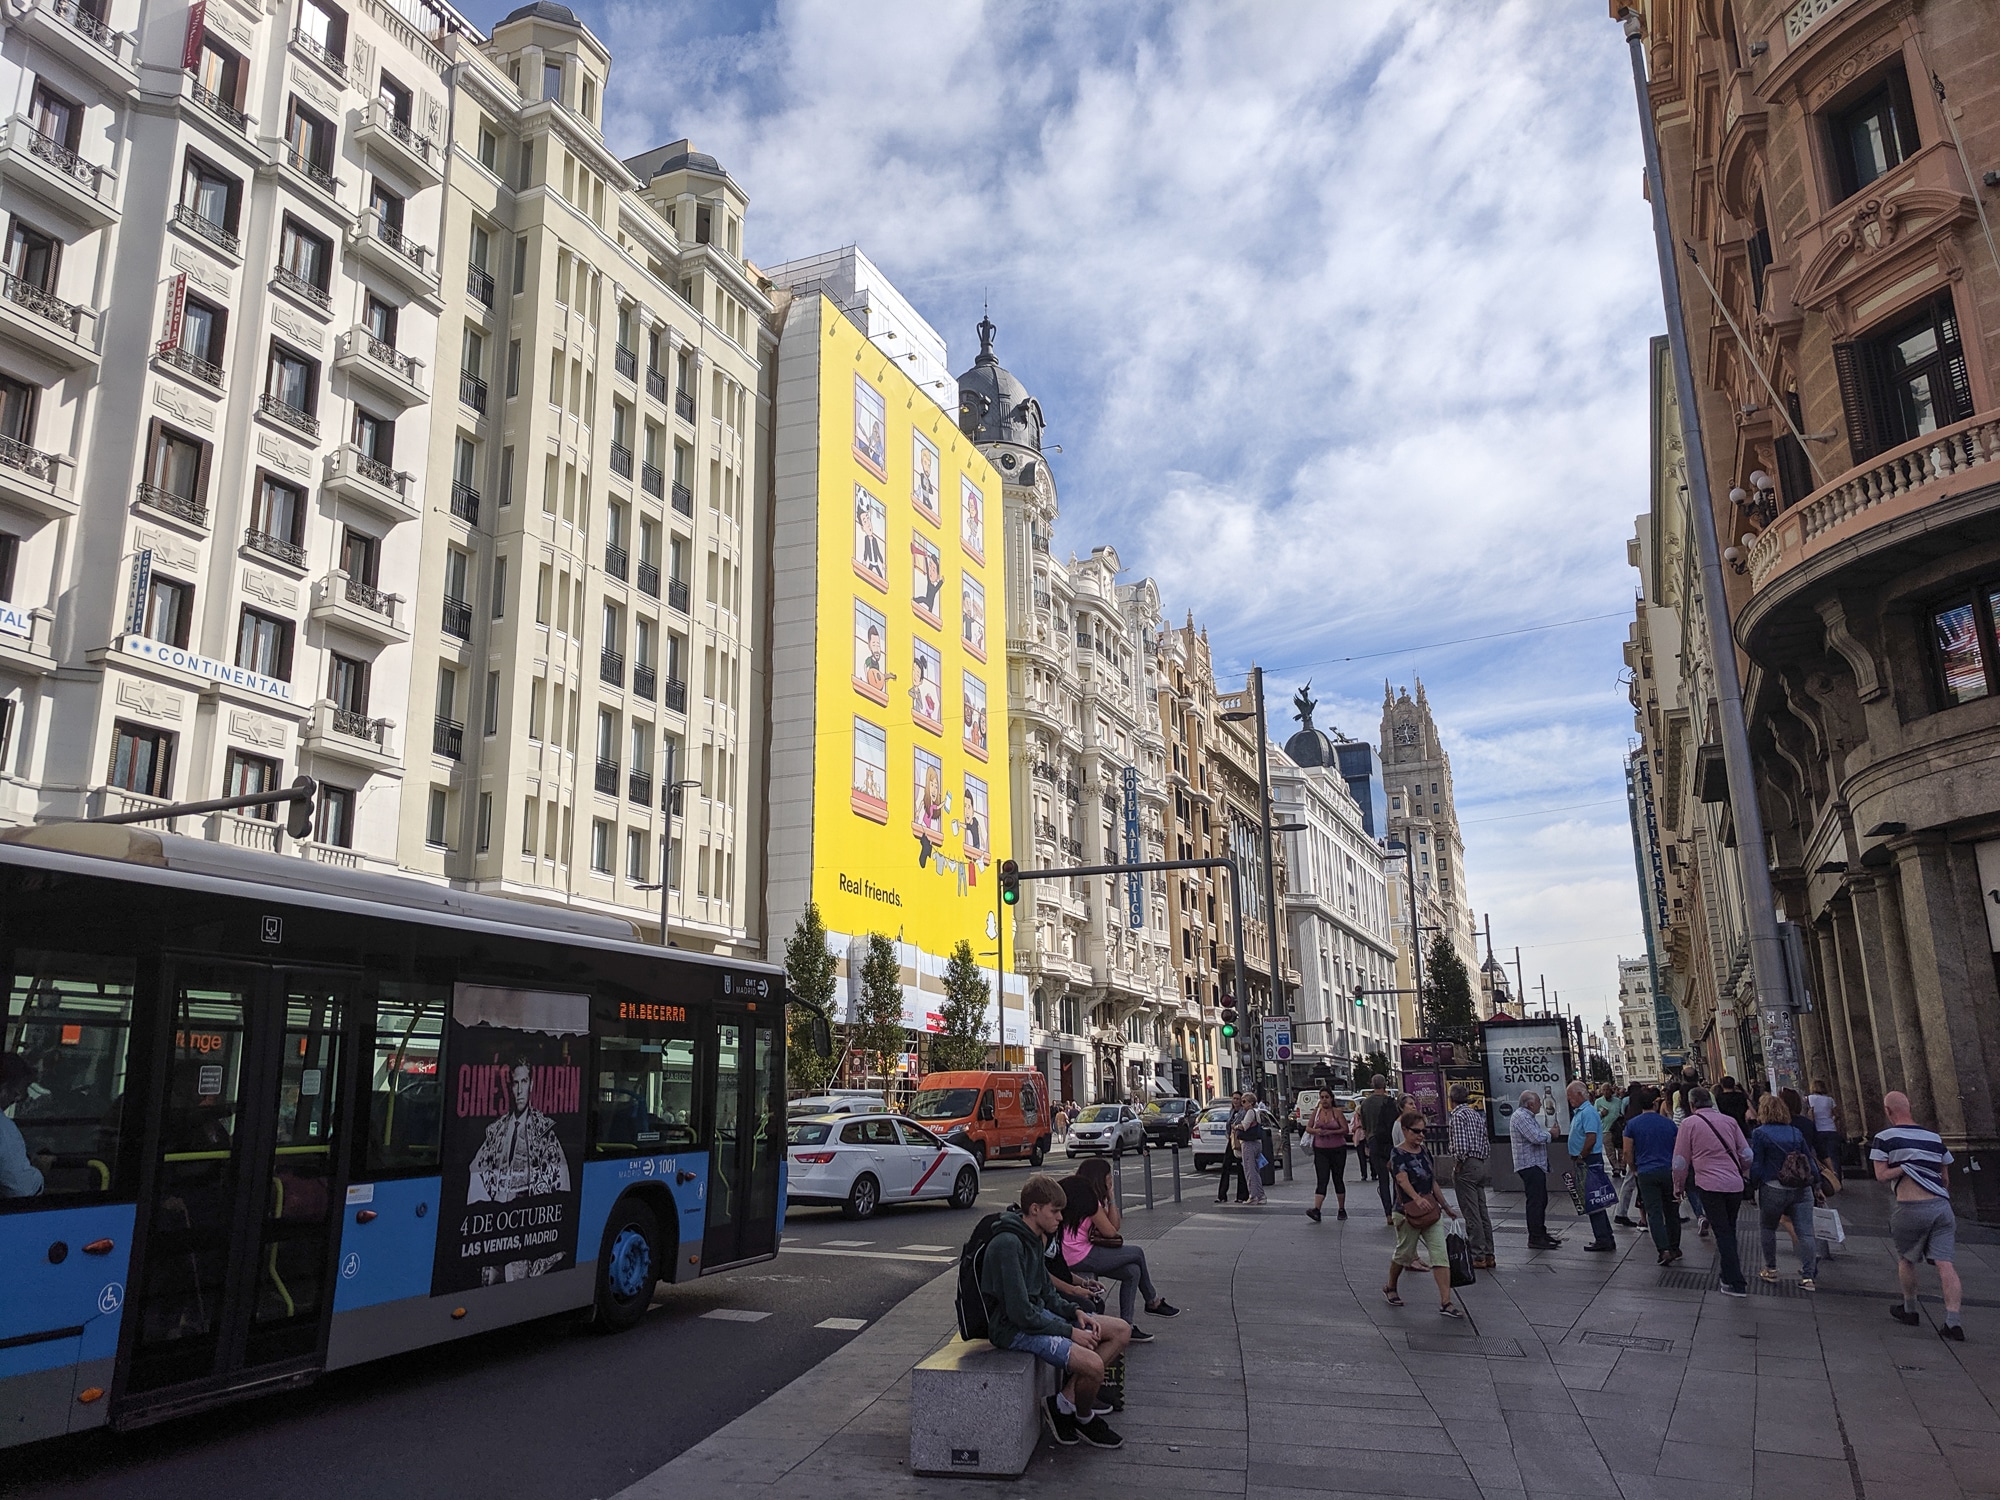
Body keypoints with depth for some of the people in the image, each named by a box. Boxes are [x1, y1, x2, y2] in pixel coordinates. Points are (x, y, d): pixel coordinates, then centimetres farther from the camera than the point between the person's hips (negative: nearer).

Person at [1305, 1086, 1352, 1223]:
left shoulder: (1337, 1112, -3)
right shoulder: (1316, 1111, 5)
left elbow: (1345, 1129, -8)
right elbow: (1308, 1127, 9)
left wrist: (1330, 1132, -19)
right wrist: (1316, 1131, -12)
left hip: (1337, 1149, -1)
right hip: (1320, 1150, 1)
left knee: (1338, 1179, 9)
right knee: (1322, 1180, -9)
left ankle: (1342, 1210, 23)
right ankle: (1316, 1210, -20)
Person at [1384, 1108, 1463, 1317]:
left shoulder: (1425, 1153, 9)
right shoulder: (1398, 1154, -13)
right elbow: (1403, 1179, -31)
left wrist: (1446, 1207, 19)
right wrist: (1417, 1198, -47)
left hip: (1431, 1211, 6)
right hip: (1408, 1213, -5)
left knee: (1440, 1254, -6)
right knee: (1404, 1254, 10)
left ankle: (1445, 1302, -7)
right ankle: (1390, 1288, 34)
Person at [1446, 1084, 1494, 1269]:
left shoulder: (1457, 1116, -13)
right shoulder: (1475, 1113, 13)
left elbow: (1461, 1147, -21)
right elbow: (1486, 1142, 13)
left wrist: (1457, 1164, -7)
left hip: (1467, 1166, -9)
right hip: (1482, 1164, 9)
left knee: (1471, 1214, -3)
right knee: (1482, 1212, 13)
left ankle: (1478, 1257, 0)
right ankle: (1488, 1255, 17)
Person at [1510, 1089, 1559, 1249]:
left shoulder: (1528, 1116, 18)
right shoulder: (1520, 1117, -18)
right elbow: (1537, 1138, -24)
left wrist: (1547, 1134, 5)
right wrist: (1550, 1134, -8)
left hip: (1537, 1165, 11)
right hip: (1529, 1165, -11)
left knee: (1541, 1200, 16)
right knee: (1535, 1201, -9)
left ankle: (1541, 1233, 26)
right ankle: (1535, 1238, -6)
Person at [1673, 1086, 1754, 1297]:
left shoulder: (1689, 1123, -3)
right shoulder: (1729, 1121, 7)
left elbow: (1680, 1161, -1)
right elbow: (1746, 1154, 11)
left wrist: (1679, 1185, 14)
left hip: (1711, 1185, -4)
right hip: (1735, 1184, 4)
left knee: (1722, 1232, 3)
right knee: (1730, 1230, 19)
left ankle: (1736, 1283, 2)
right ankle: (1730, 1273, 30)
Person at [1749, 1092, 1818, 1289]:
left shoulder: (1760, 1133, -4)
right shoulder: (1796, 1132, 9)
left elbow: (1756, 1164, -6)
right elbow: (1810, 1159, 10)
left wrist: (1753, 1184, 5)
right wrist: (1816, 1181, 17)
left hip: (1773, 1189, -4)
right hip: (1801, 1189, 4)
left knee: (1767, 1228, 14)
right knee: (1804, 1232, 2)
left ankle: (1771, 1269, 17)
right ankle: (1808, 1276, -1)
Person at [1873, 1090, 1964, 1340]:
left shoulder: (1885, 1137, -3)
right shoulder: (1934, 1137, 13)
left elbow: (1881, 1175, -9)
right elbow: (1945, 1178, 20)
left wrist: (1904, 1167, -3)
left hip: (1911, 1208, -4)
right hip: (1941, 1205, 4)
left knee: (1906, 1259, 16)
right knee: (1944, 1263, -2)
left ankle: (1910, 1310, 29)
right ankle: (1953, 1322, -11)